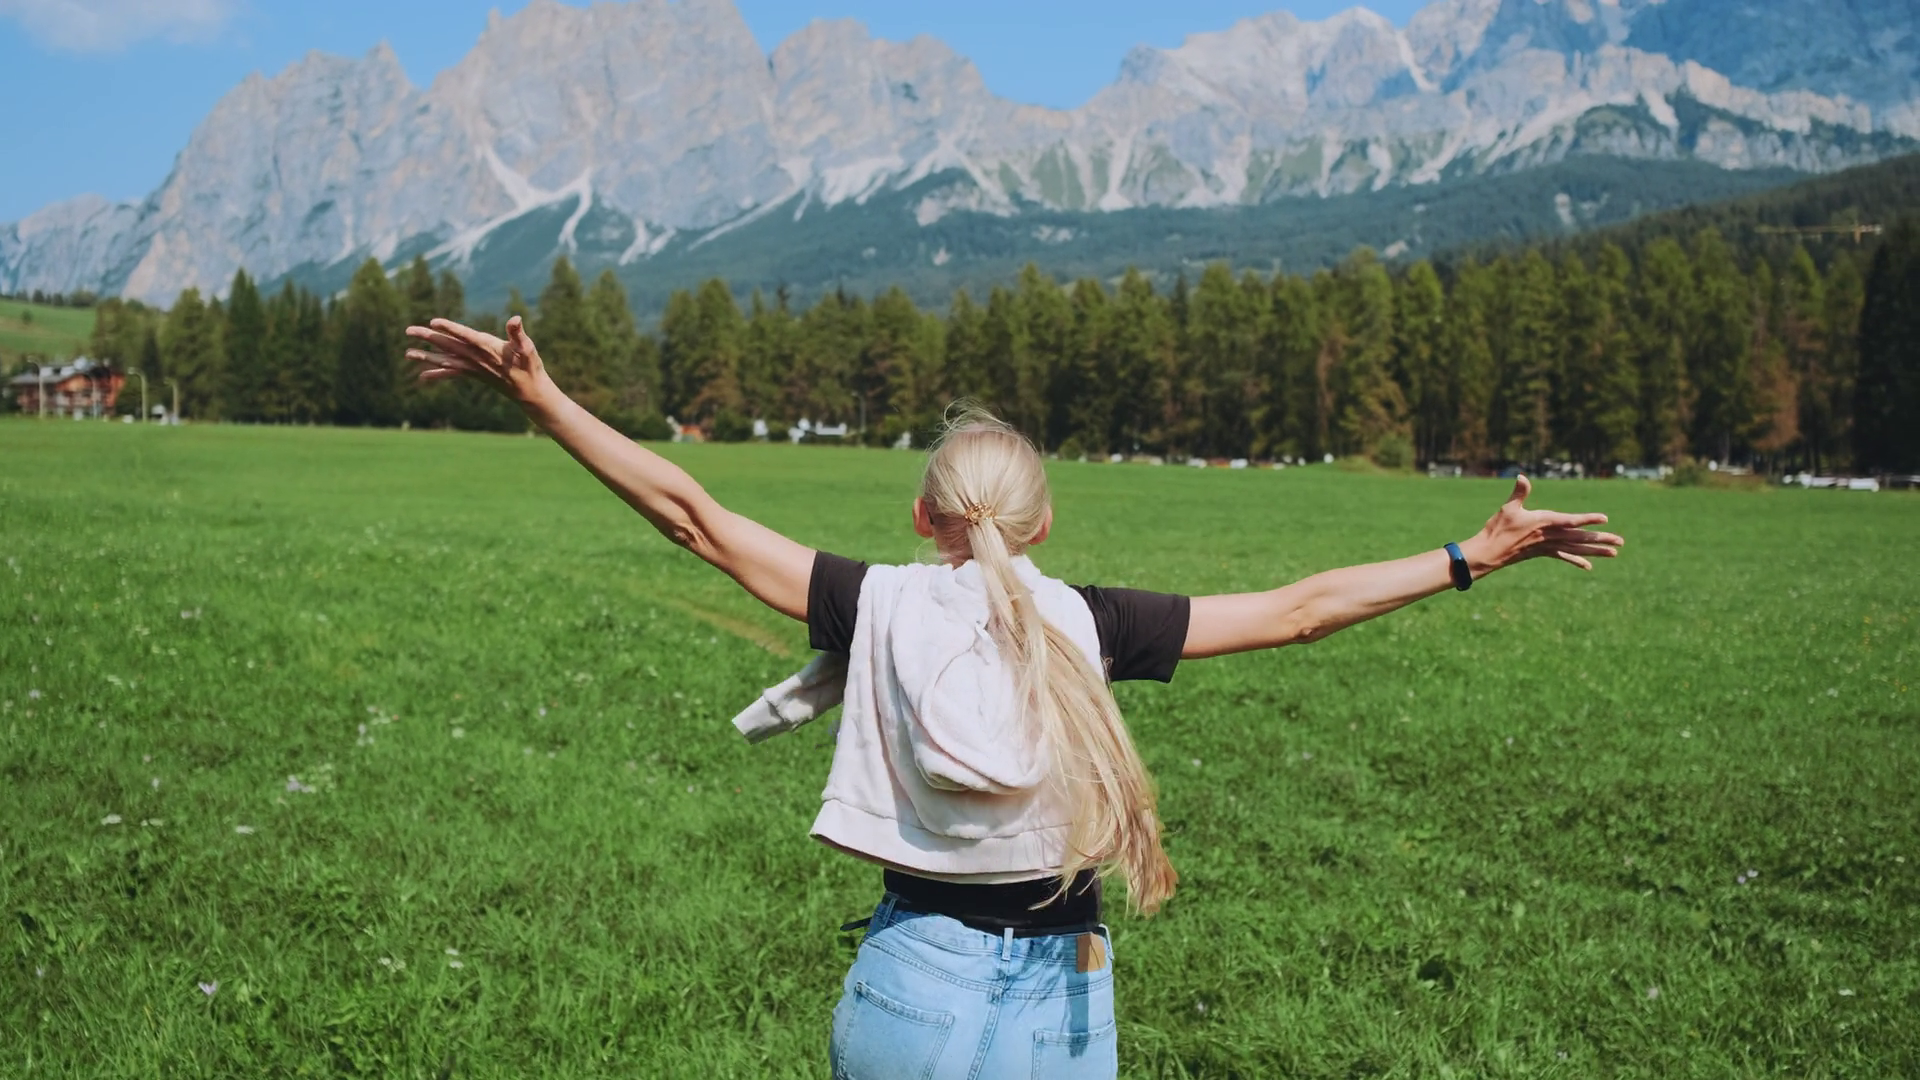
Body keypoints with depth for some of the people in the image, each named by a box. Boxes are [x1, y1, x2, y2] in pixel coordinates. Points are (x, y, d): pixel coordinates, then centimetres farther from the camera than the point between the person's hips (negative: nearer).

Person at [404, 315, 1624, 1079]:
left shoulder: (880, 605, -5)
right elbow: (1294, 610, 1)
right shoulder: (1088, 621, -4)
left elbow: (695, 513, -5)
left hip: (917, 978, 0)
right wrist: (1473, 556, 9)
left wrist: (543, 397, 0)